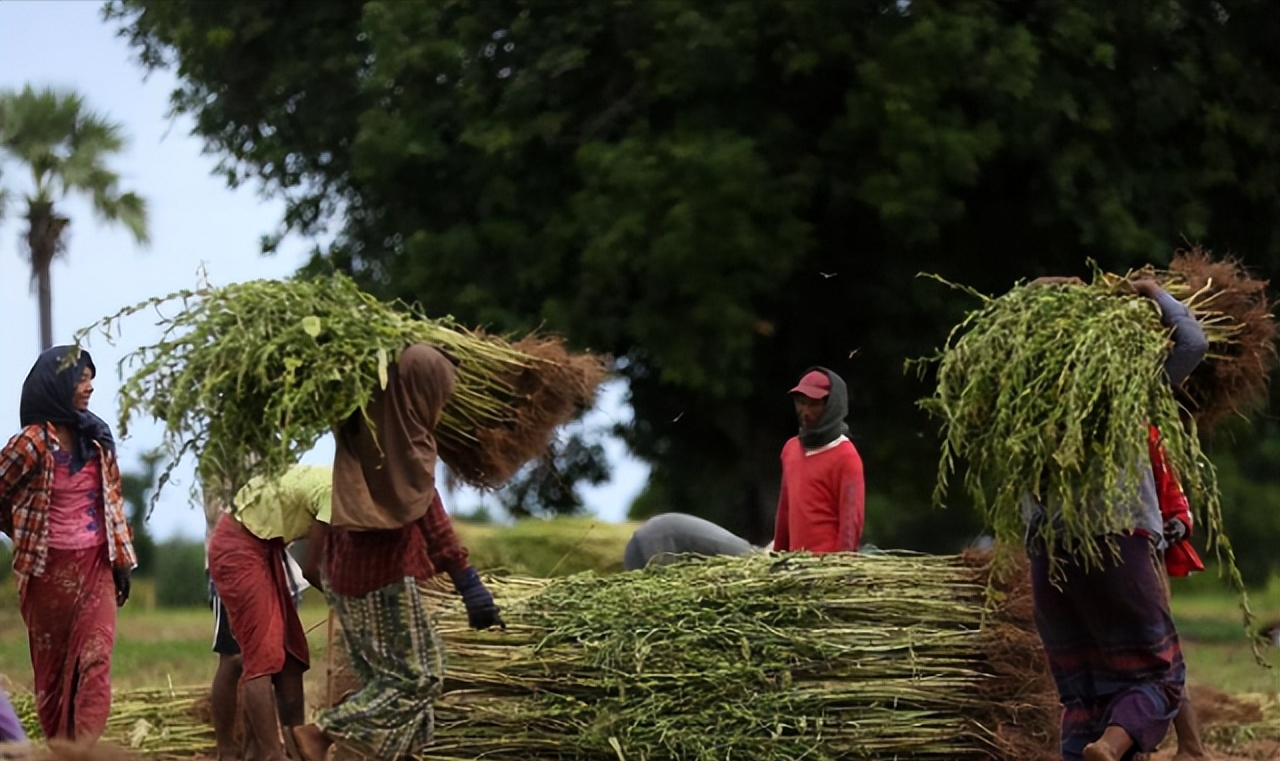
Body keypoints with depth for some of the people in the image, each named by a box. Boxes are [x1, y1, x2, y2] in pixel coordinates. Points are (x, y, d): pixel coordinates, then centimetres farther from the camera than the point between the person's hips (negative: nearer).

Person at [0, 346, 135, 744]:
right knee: (54, 665, 7)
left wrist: (122, 560, 9)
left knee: (95, 660, -9)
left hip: (95, 564, 4)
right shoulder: (32, 443, -10)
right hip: (50, 567, -4)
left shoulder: (95, 438, 7)